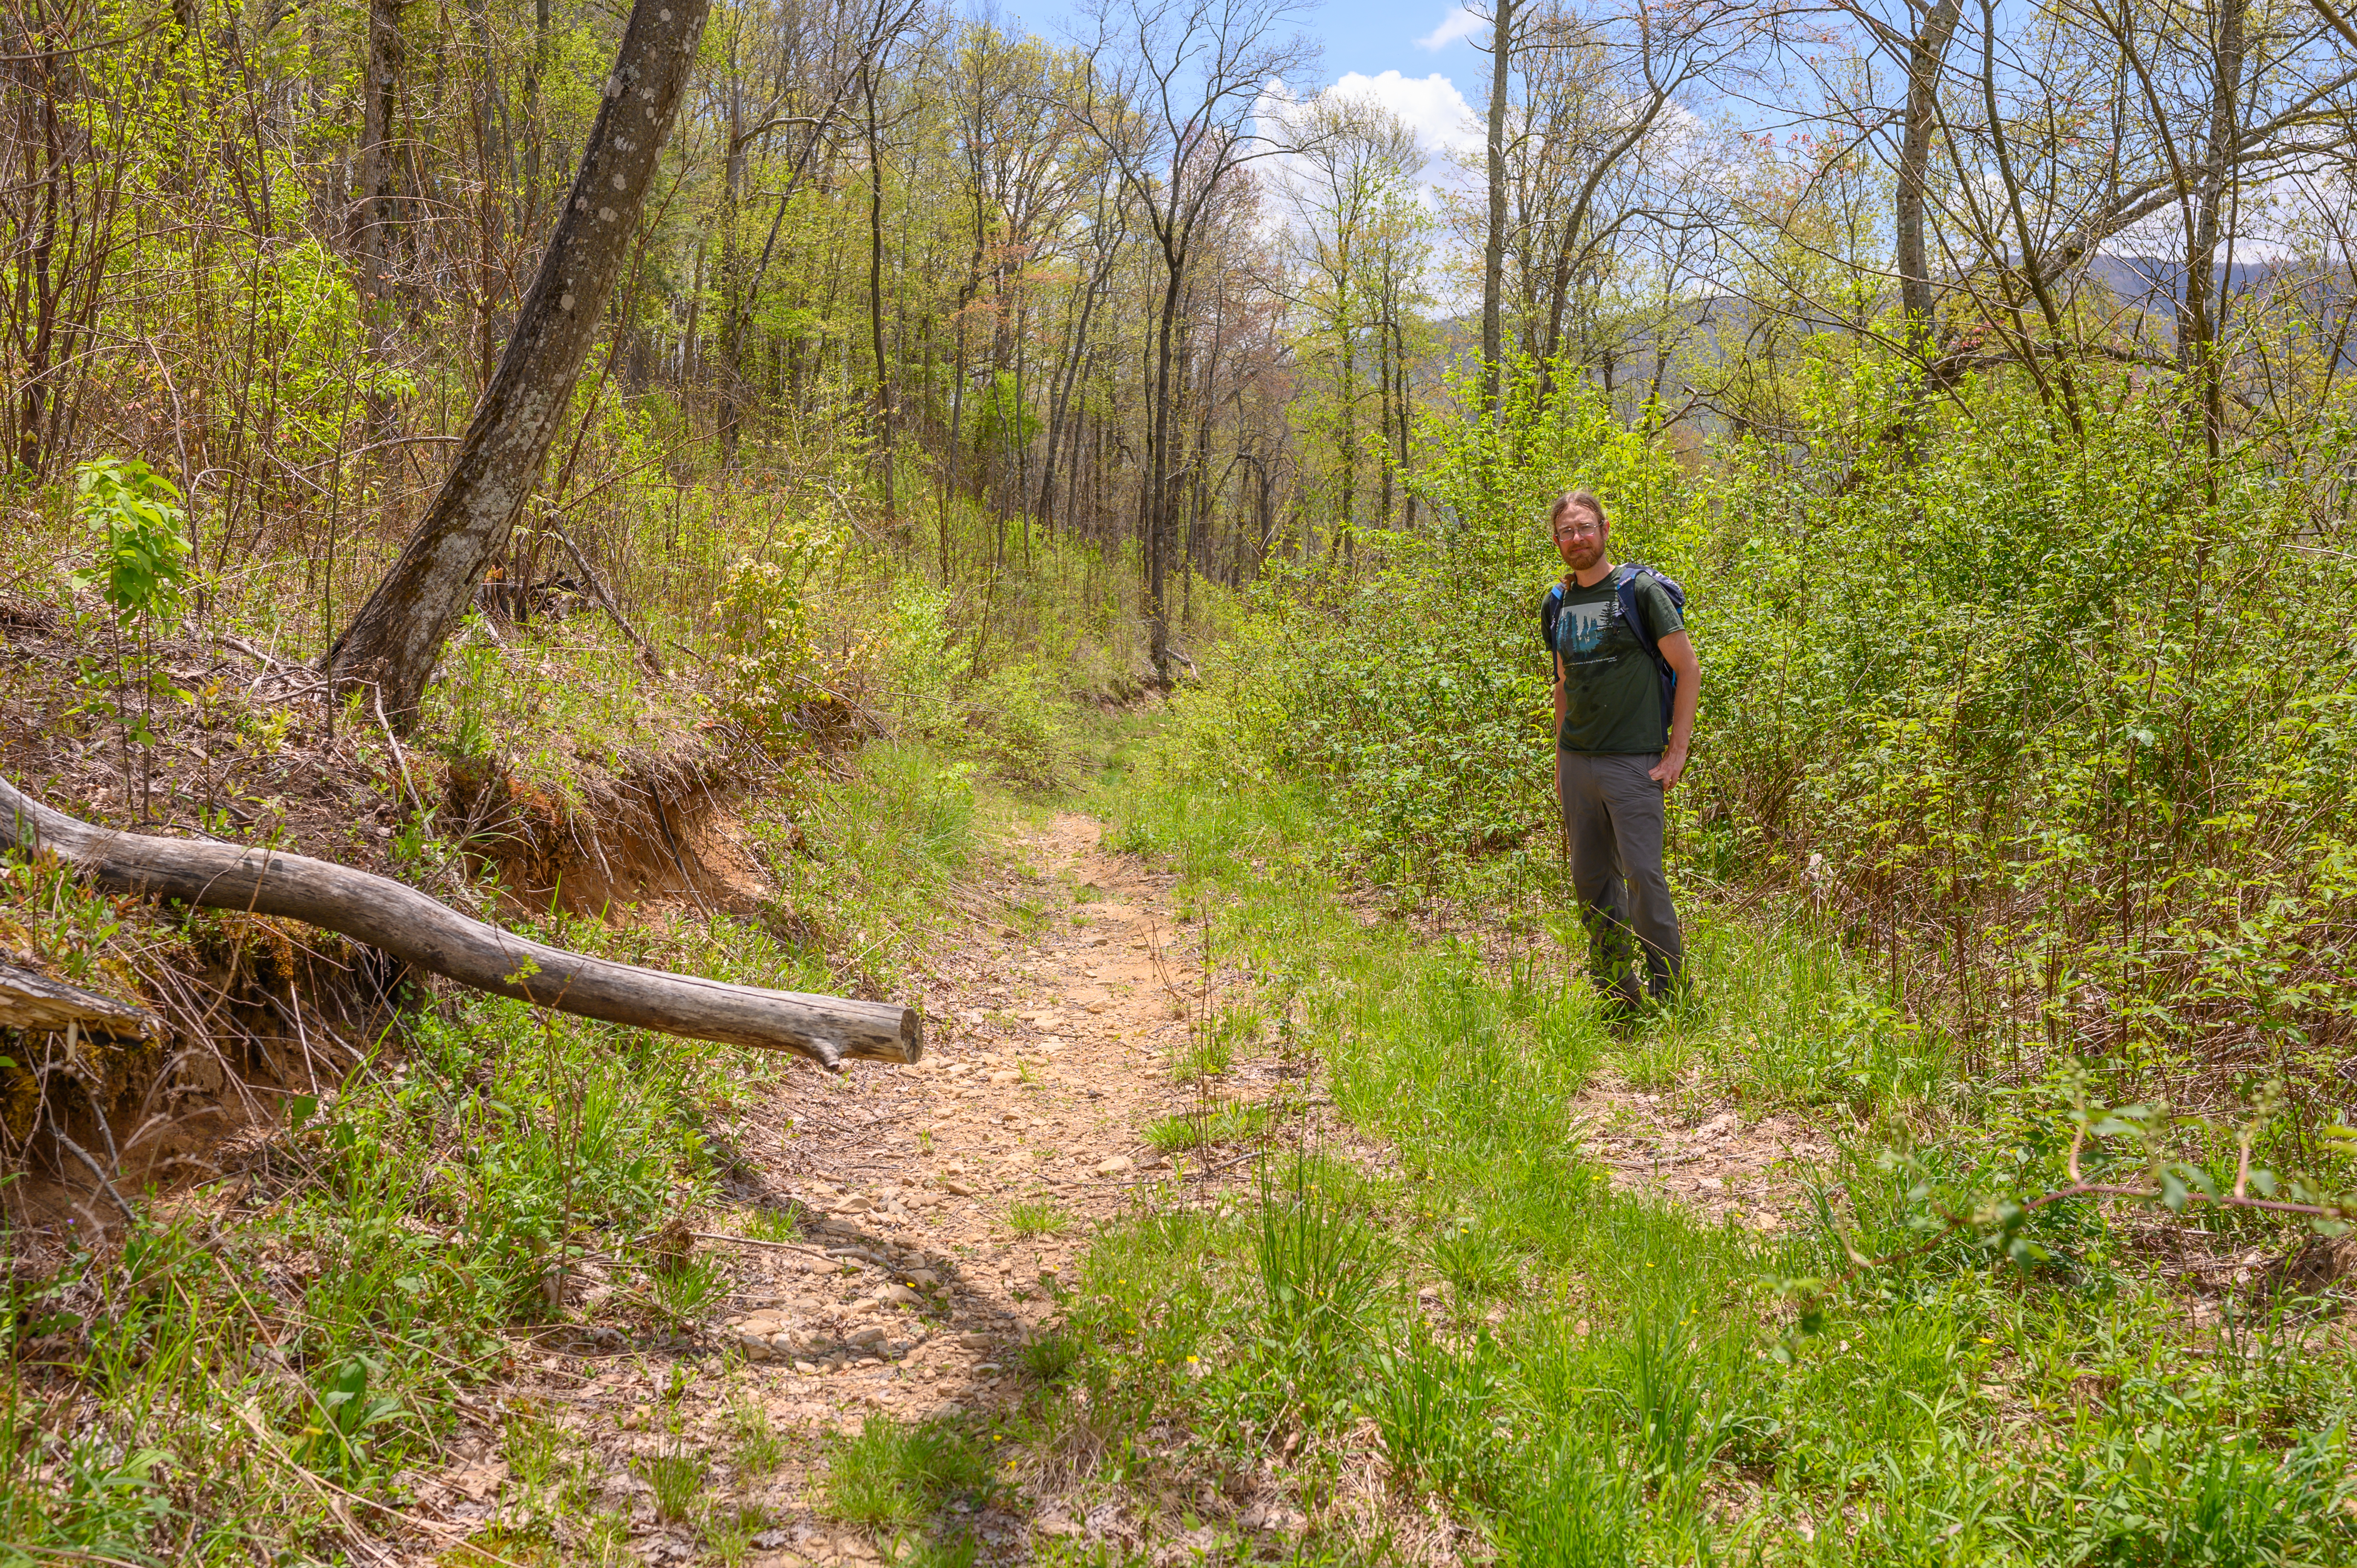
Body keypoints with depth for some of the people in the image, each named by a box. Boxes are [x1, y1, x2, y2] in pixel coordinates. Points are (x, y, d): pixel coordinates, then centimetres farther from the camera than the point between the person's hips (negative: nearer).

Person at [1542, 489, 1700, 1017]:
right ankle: (1618, 997, 19)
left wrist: (1677, 751, -10)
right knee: (1591, 879, 8)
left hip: (1633, 760, -6)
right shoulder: (1561, 603, 13)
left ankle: (1669, 991, 5)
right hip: (1577, 761, 6)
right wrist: (1560, 764, 15)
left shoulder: (1641, 590, -5)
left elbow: (1688, 668, -5)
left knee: (1643, 873, -9)